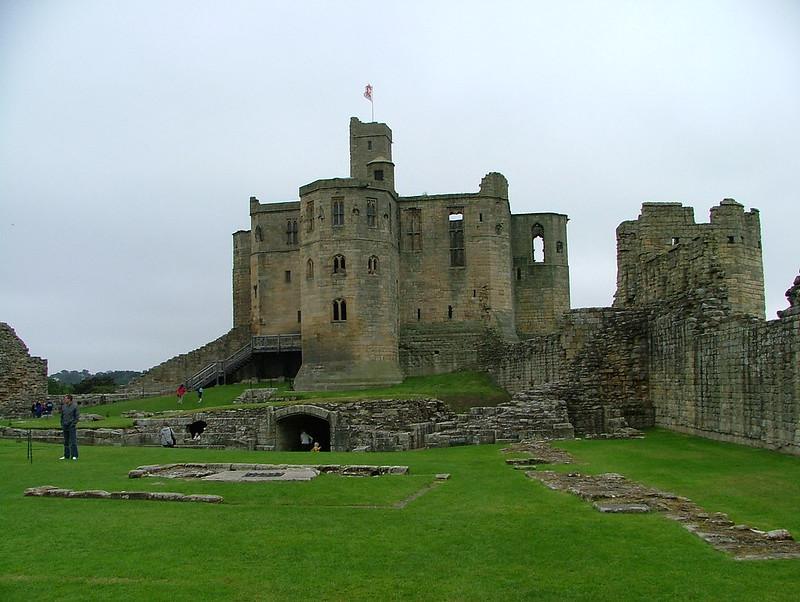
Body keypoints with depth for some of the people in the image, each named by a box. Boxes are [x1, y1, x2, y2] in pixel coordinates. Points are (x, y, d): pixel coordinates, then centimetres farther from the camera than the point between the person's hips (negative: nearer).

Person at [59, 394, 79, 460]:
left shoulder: (75, 406, -5)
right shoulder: (63, 406, 11)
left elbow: (77, 416, -4)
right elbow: (62, 416, 18)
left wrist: (74, 423, -11)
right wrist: (62, 424, 11)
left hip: (72, 426, -6)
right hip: (65, 426, 6)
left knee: (73, 441, -7)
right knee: (66, 442, 11)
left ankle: (74, 455, -4)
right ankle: (66, 455, 18)